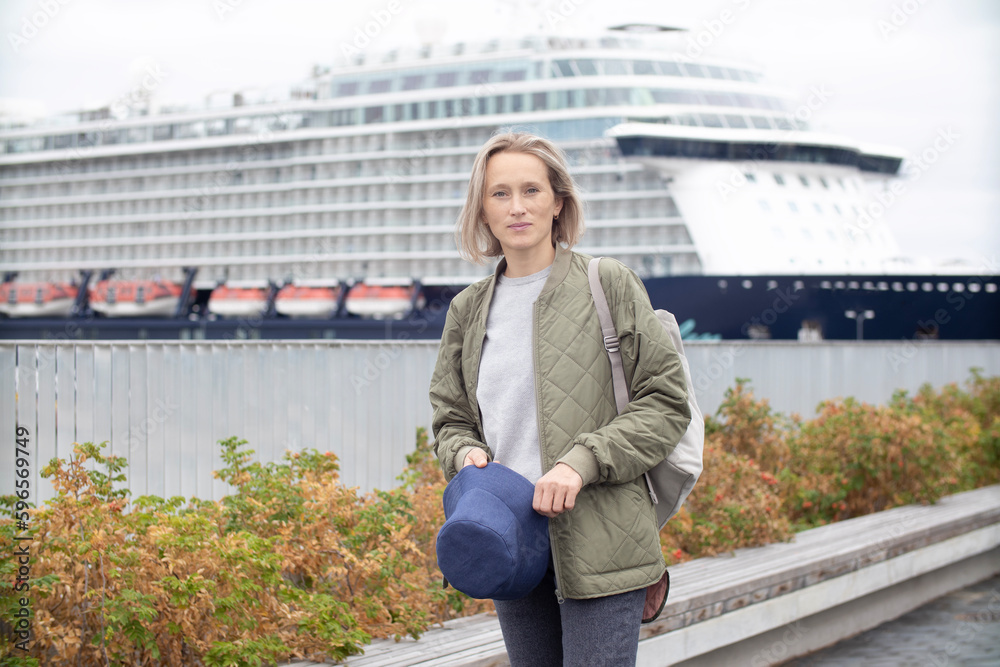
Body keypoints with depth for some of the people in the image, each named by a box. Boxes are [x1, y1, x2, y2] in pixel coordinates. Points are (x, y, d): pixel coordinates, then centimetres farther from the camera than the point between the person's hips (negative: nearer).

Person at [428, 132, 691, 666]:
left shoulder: (610, 285, -1)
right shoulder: (468, 310, 12)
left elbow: (667, 402, -3)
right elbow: (450, 417, 20)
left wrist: (583, 462, -15)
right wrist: (466, 453, -4)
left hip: (598, 543, -5)